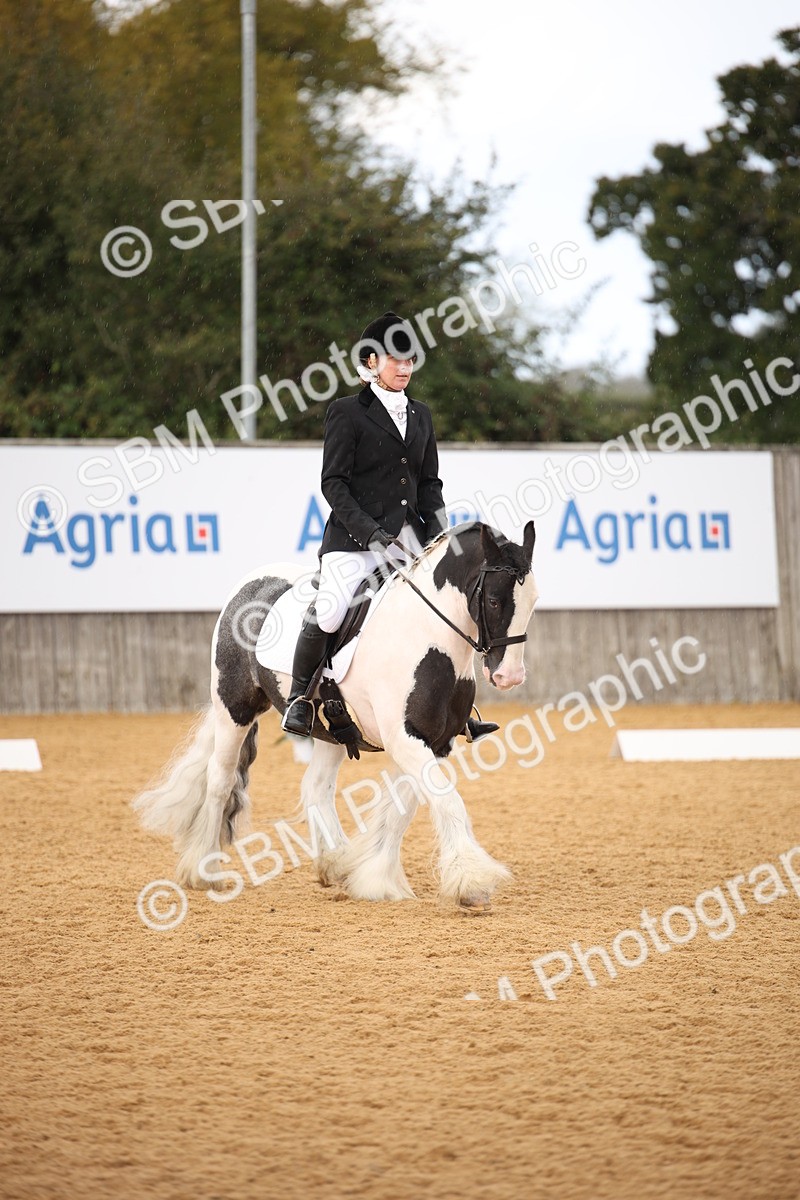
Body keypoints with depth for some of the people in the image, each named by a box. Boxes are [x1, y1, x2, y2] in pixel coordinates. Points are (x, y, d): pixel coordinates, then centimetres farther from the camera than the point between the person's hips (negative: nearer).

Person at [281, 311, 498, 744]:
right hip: (354, 537, -6)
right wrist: (370, 532, -17)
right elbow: (333, 483, -7)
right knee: (329, 612, -25)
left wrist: (439, 532, 2)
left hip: (407, 537, 6)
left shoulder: (421, 415, 16)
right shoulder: (347, 412, -2)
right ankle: (299, 698, -4)